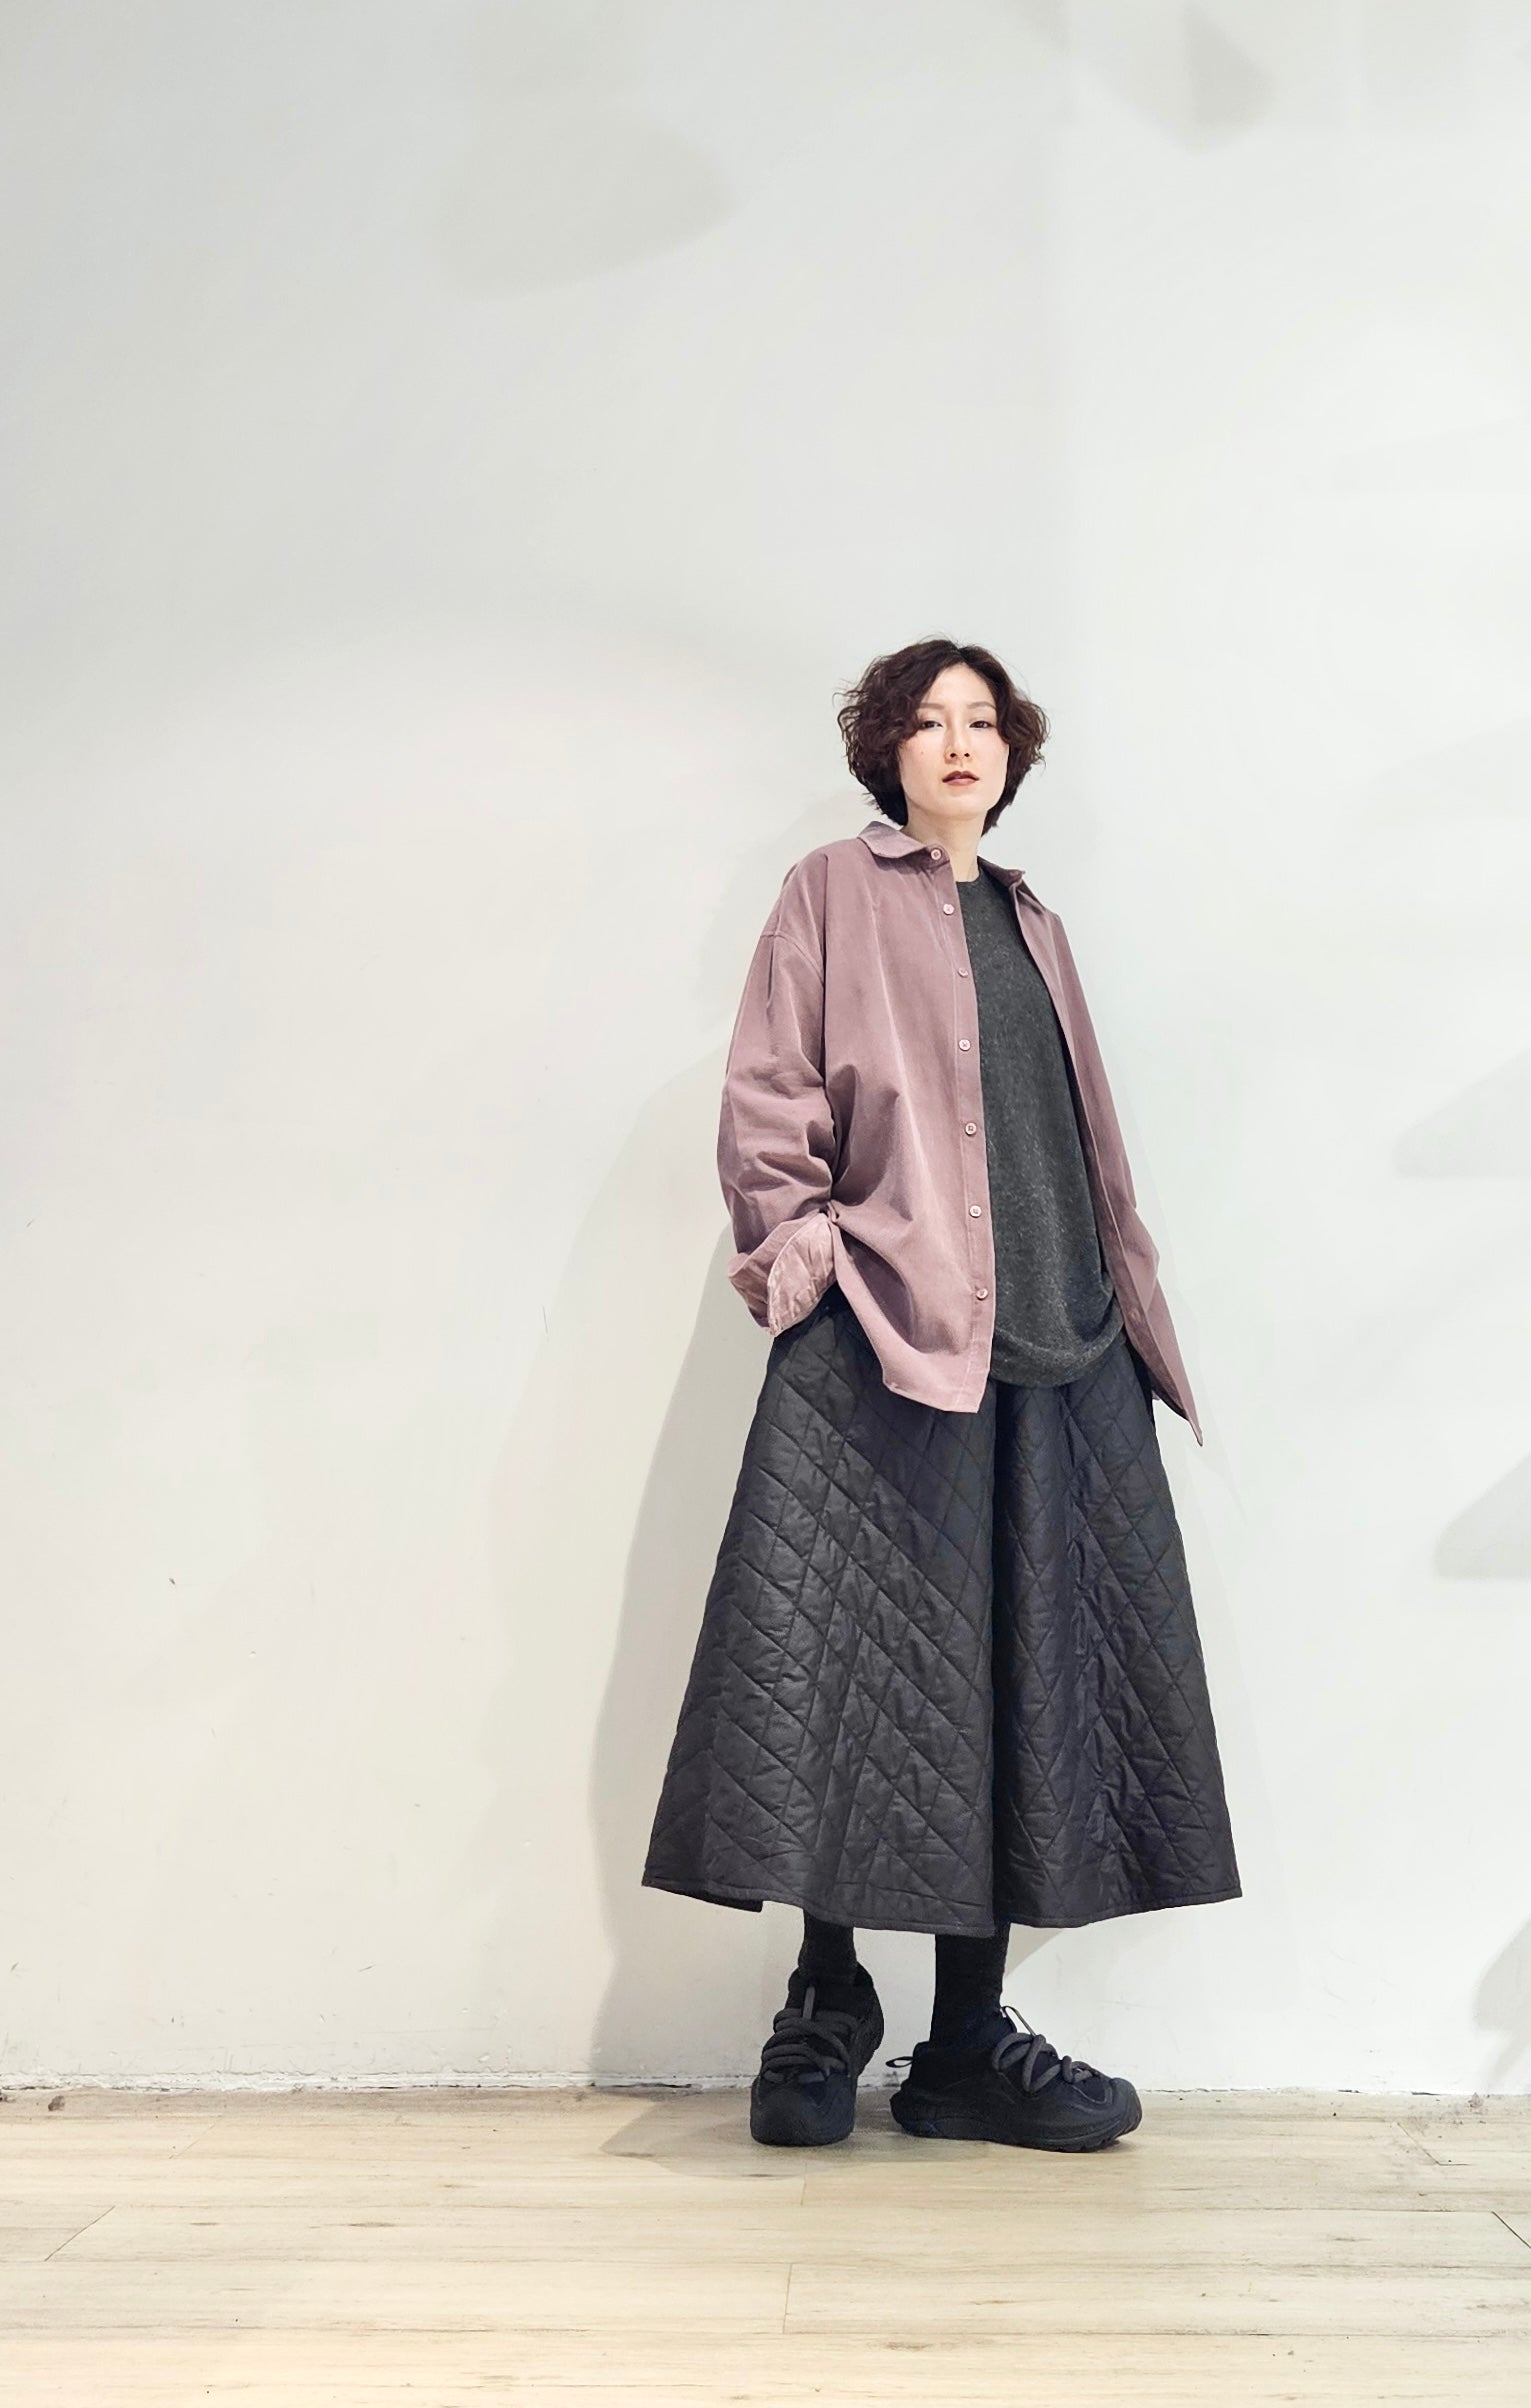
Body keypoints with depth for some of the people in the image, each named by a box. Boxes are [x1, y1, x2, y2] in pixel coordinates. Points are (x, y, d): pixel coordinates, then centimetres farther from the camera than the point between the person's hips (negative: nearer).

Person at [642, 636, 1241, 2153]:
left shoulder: (1032, 926, 23)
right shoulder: (834, 893, 7)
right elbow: (766, 1105, 0)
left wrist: (1130, 1313, 15)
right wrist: (802, 1258, -11)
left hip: (1053, 1356, 6)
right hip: (881, 1347, -5)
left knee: (1025, 1683, 5)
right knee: (852, 1668, -5)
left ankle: (969, 2044, 14)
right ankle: (827, 2015, 13)